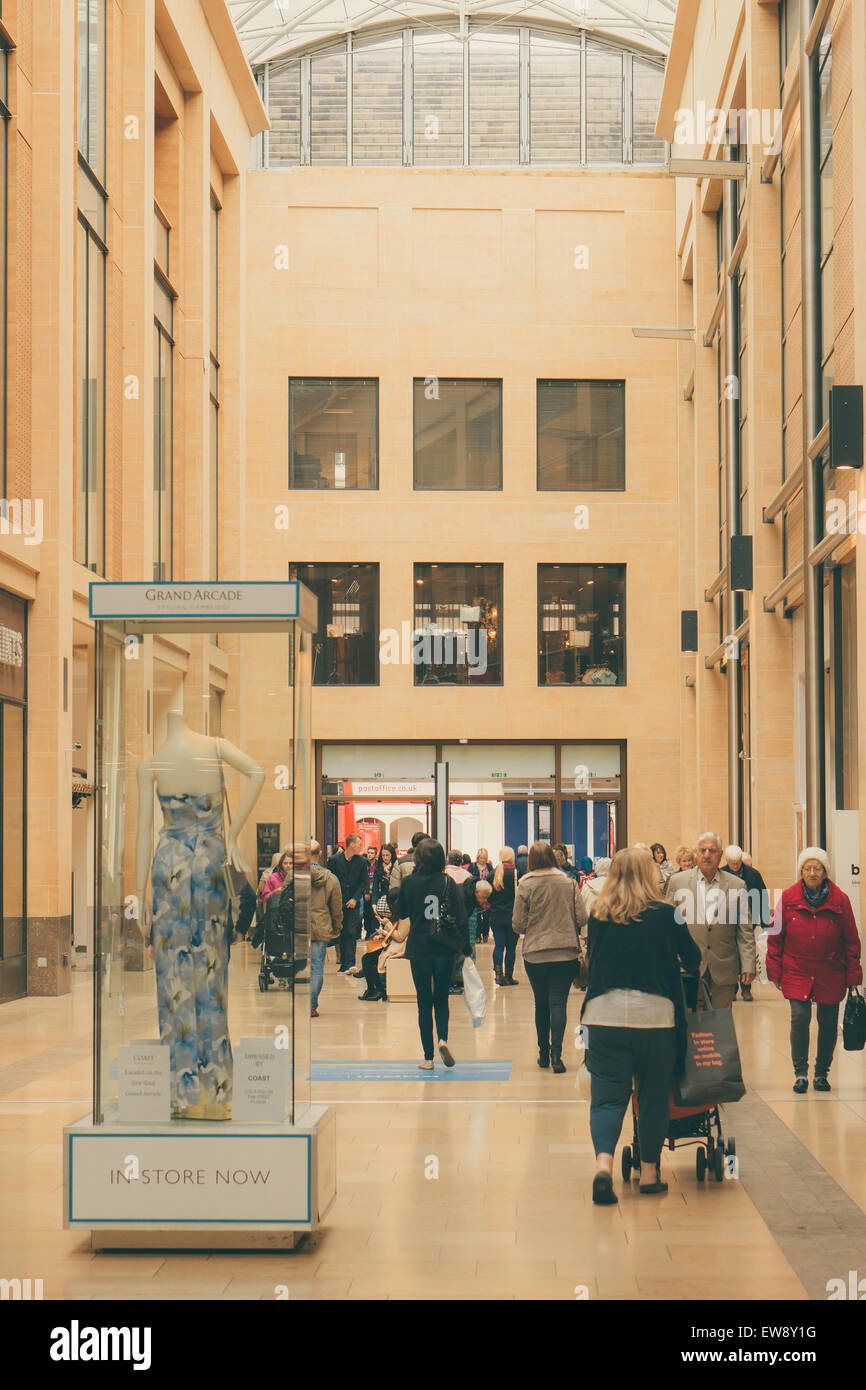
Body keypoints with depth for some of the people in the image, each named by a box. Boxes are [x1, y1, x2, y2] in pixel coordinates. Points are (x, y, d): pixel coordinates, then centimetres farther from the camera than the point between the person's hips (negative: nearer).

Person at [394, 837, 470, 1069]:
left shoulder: (409, 882, -4)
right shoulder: (448, 883, -2)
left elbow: (402, 915, 7)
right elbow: (461, 918, -4)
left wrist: (399, 934, 28)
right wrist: (465, 950, 4)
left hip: (419, 949, -1)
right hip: (444, 949, 1)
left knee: (424, 1002, 6)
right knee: (441, 998, 15)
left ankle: (428, 1057, 6)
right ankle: (443, 1039, -9)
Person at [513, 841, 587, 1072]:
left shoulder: (525, 886, -6)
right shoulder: (568, 883, -2)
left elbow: (518, 925, -5)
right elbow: (582, 918, -2)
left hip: (535, 954, 0)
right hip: (566, 952, 0)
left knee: (541, 1003, 13)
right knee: (559, 1003, -1)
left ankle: (544, 1053, 21)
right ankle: (556, 1054, -14)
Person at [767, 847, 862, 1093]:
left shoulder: (840, 900, -2)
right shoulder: (788, 898, -2)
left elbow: (851, 941, 4)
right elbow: (776, 936, 5)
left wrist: (853, 975, 1)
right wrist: (775, 971, 2)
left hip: (830, 975, 1)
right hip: (797, 972, -1)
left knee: (828, 1023, 5)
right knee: (800, 1017, -13)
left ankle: (822, 1073, 24)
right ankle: (800, 1073, 1)